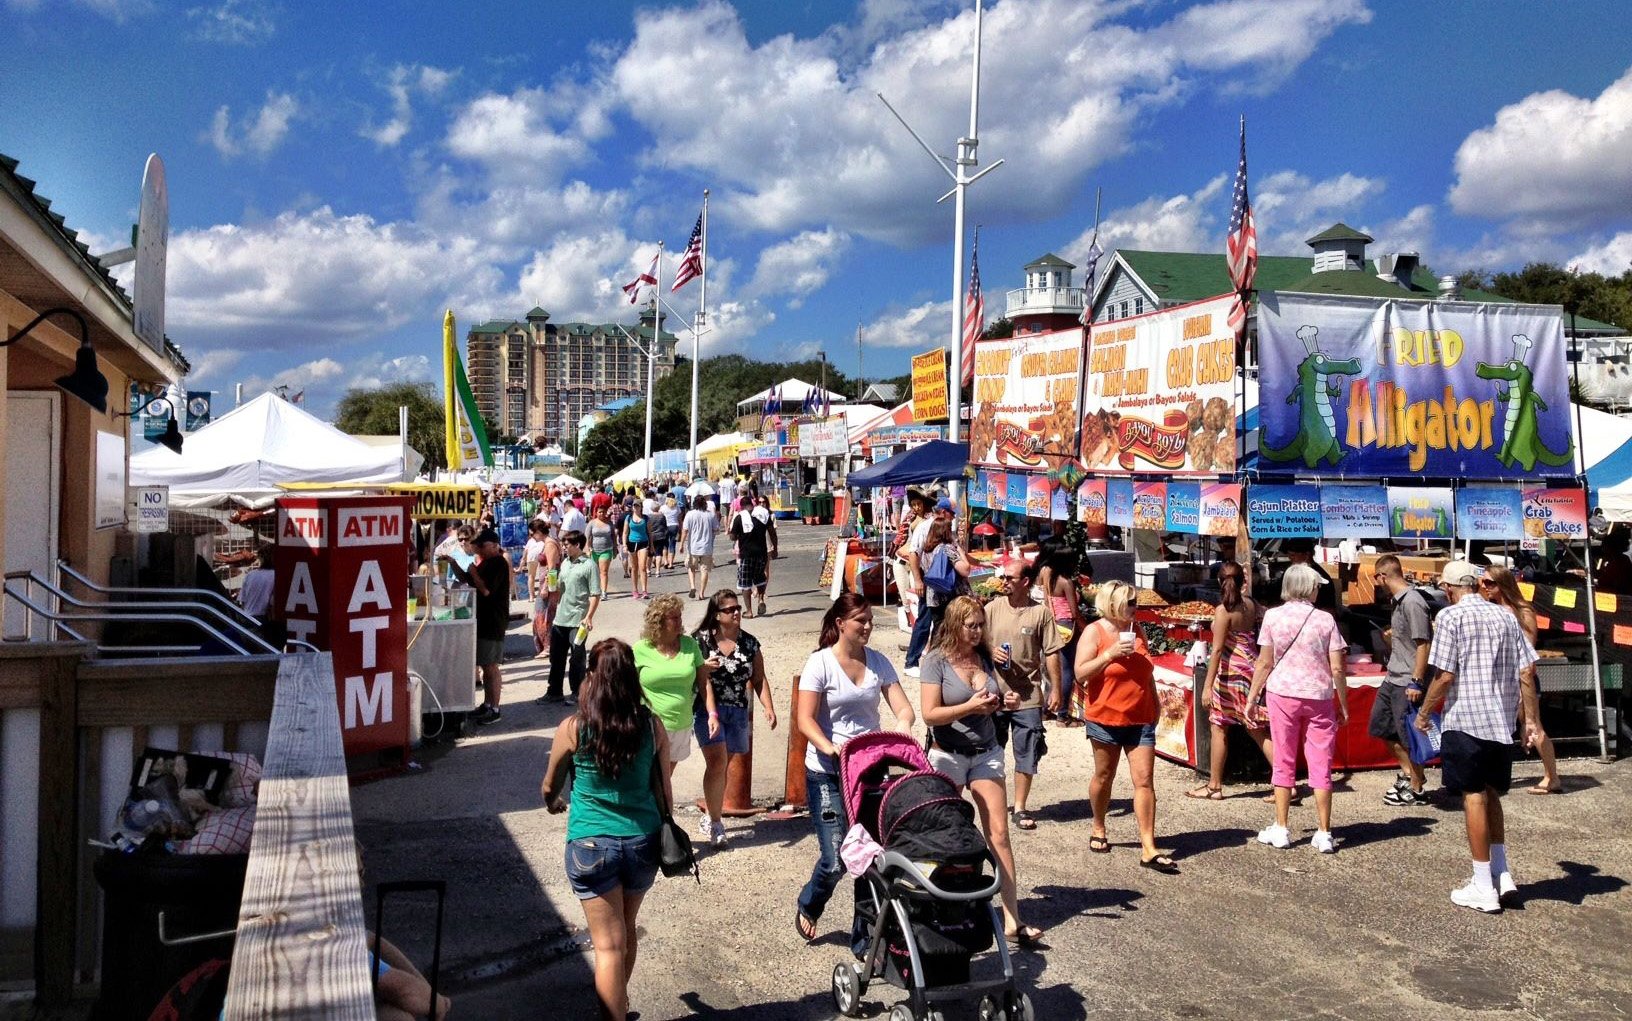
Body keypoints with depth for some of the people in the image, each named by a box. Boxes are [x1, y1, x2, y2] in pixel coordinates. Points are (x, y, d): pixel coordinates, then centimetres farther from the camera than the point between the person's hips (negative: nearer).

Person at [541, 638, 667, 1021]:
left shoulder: (573, 728, -11)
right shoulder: (652, 727, -7)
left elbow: (549, 788, 6)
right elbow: (665, 792, 2)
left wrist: (554, 803, 29)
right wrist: (665, 833, 20)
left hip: (591, 845, -3)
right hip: (642, 841, 4)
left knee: (609, 945, 4)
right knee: (627, 930, 25)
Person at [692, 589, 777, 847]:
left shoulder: (749, 643, 5)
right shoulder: (700, 640, -3)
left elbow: (758, 679, 6)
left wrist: (768, 707, -6)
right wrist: (703, 667, -19)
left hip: (738, 711, 3)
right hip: (707, 708, -3)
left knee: (721, 766, 11)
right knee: (717, 761, -15)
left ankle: (710, 818, 26)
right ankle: (714, 821, -2)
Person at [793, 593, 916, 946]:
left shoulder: (878, 661, 5)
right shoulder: (820, 663, -9)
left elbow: (903, 708, 1)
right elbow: (804, 719, -14)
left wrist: (900, 733, -22)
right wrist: (829, 748, -31)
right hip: (827, 774, -4)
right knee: (835, 858, -7)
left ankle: (864, 937, 19)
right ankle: (808, 907, 27)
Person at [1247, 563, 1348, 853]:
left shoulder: (1273, 616, -3)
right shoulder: (1326, 620, -2)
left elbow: (1264, 663, -3)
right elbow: (1337, 669, -2)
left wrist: (1252, 697, 6)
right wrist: (1343, 706, 8)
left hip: (1282, 694, 0)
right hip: (1319, 698, 0)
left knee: (1284, 763, 10)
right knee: (1321, 766, 6)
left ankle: (1281, 829, 15)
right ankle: (1324, 834, 10)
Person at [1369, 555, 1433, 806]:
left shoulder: (1412, 602, -19)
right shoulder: (1396, 600, 9)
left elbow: (1423, 644, -21)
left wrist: (1416, 682, -22)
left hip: (1408, 682, -10)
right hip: (1393, 678, 10)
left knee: (1408, 736, 1)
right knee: (1380, 727, 17)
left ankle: (1415, 789, 14)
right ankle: (1407, 772, 30)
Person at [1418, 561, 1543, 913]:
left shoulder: (1451, 616, -9)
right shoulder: (1506, 616, 8)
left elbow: (1445, 675, -13)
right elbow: (1526, 674, 6)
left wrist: (1424, 713, -1)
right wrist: (1532, 719, 14)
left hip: (1465, 720, -6)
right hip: (1502, 722, 6)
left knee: (1474, 797, 1)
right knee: (1492, 795, 20)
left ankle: (1484, 889, 7)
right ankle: (1502, 873, 20)